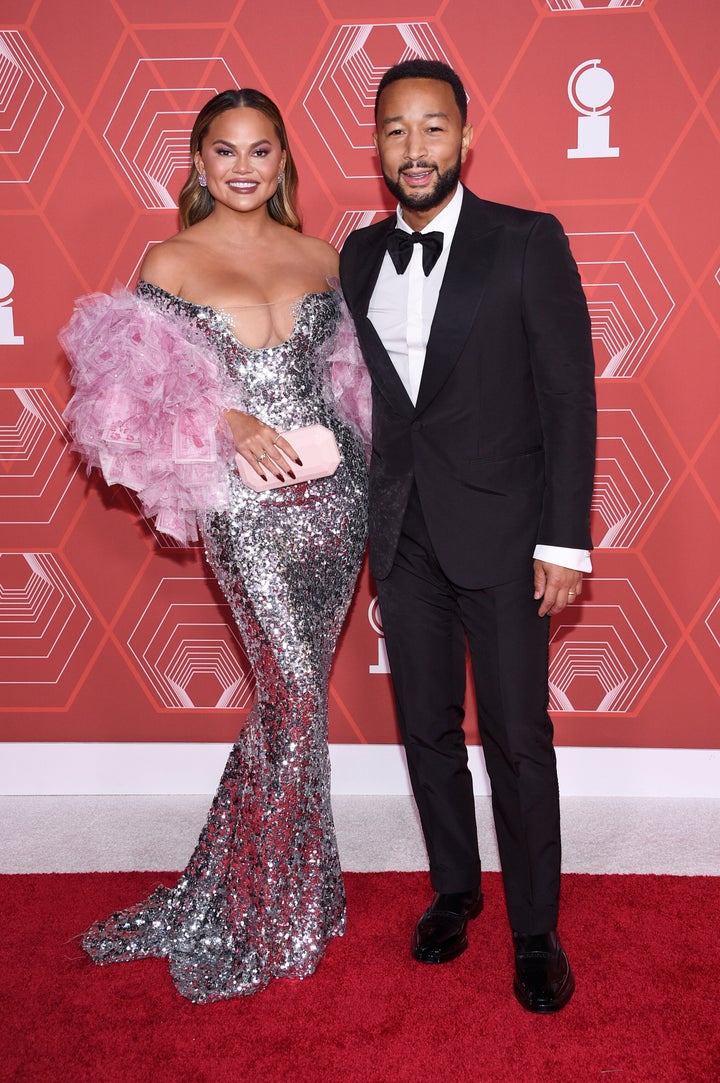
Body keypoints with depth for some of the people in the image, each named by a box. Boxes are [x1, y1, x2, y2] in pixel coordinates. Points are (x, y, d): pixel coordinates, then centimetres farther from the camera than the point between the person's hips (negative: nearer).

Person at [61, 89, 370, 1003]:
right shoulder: (170, 263, 1)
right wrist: (231, 423, -16)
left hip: (334, 489, 4)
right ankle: (277, 917, 14)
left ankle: (239, 884, 28)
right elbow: (141, 390, -2)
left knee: (296, 689, 9)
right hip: (248, 504, -4)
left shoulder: (319, 256, 10)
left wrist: (367, 470, 2)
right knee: (294, 693, -6)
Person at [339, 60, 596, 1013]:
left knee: (518, 742, 2)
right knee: (427, 730, 14)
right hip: (400, 534, 4)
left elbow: (569, 396, -7)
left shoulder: (527, 242, -5)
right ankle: (454, 889, 34)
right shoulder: (359, 255, 8)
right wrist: (359, 525, 8)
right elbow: (357, 393, 12)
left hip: (499, 532, -4)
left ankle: (536, 934, 19)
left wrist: (565, 540, -12)